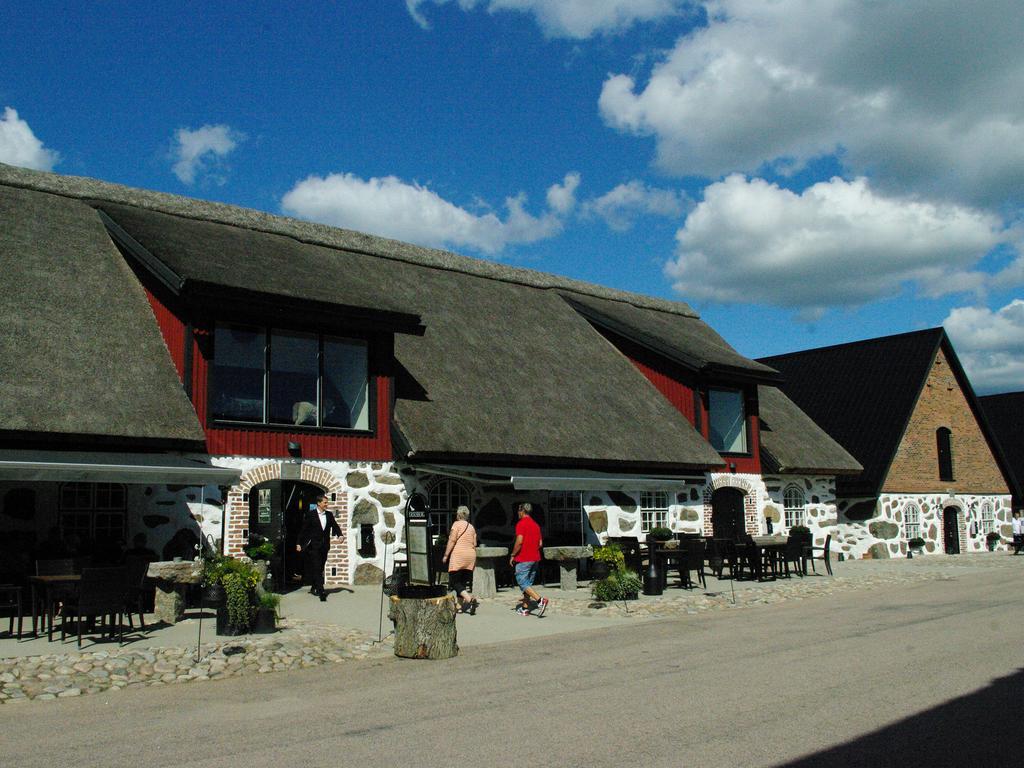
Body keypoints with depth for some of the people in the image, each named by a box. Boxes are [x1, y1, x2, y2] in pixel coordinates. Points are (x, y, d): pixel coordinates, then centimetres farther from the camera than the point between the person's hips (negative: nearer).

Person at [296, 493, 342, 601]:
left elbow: (335, 526, 10)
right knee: (317, 568, -9)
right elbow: (303, 529, -3)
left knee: (320, 568, 12)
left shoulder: (329, 514, 8)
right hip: (314, 545, -5)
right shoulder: (310, 514, -5)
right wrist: (298, 543, -6)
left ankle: (314, 588, 29)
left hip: (324, 546, 5)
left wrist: (340, 535, -10)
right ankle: (321, 591, -13)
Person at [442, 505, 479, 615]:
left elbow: (452, 541, -10)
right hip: (470, 556, 7)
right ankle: (460, 604, 10)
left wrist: (446, 555, -6)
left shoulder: (457, 524, -2)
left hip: (458, 556, -7)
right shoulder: (471, 527, 16)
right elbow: (474, 545, 16)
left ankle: (470, 599, -23)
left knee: (454, 582, -6)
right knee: (466, 582, 10)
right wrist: (474, 560, 22)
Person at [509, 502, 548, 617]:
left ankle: (540, 600, -20)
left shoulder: (521, 524, -11)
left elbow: (519, 542, -20)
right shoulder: (536, 524, 13)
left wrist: (512, 555, -10)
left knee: (522, 582, -6)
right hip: (535, 558, 8)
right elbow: (540, 543, 13)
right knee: (528, 583, 12)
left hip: (523, 559, -8)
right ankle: (525, 608, 14)